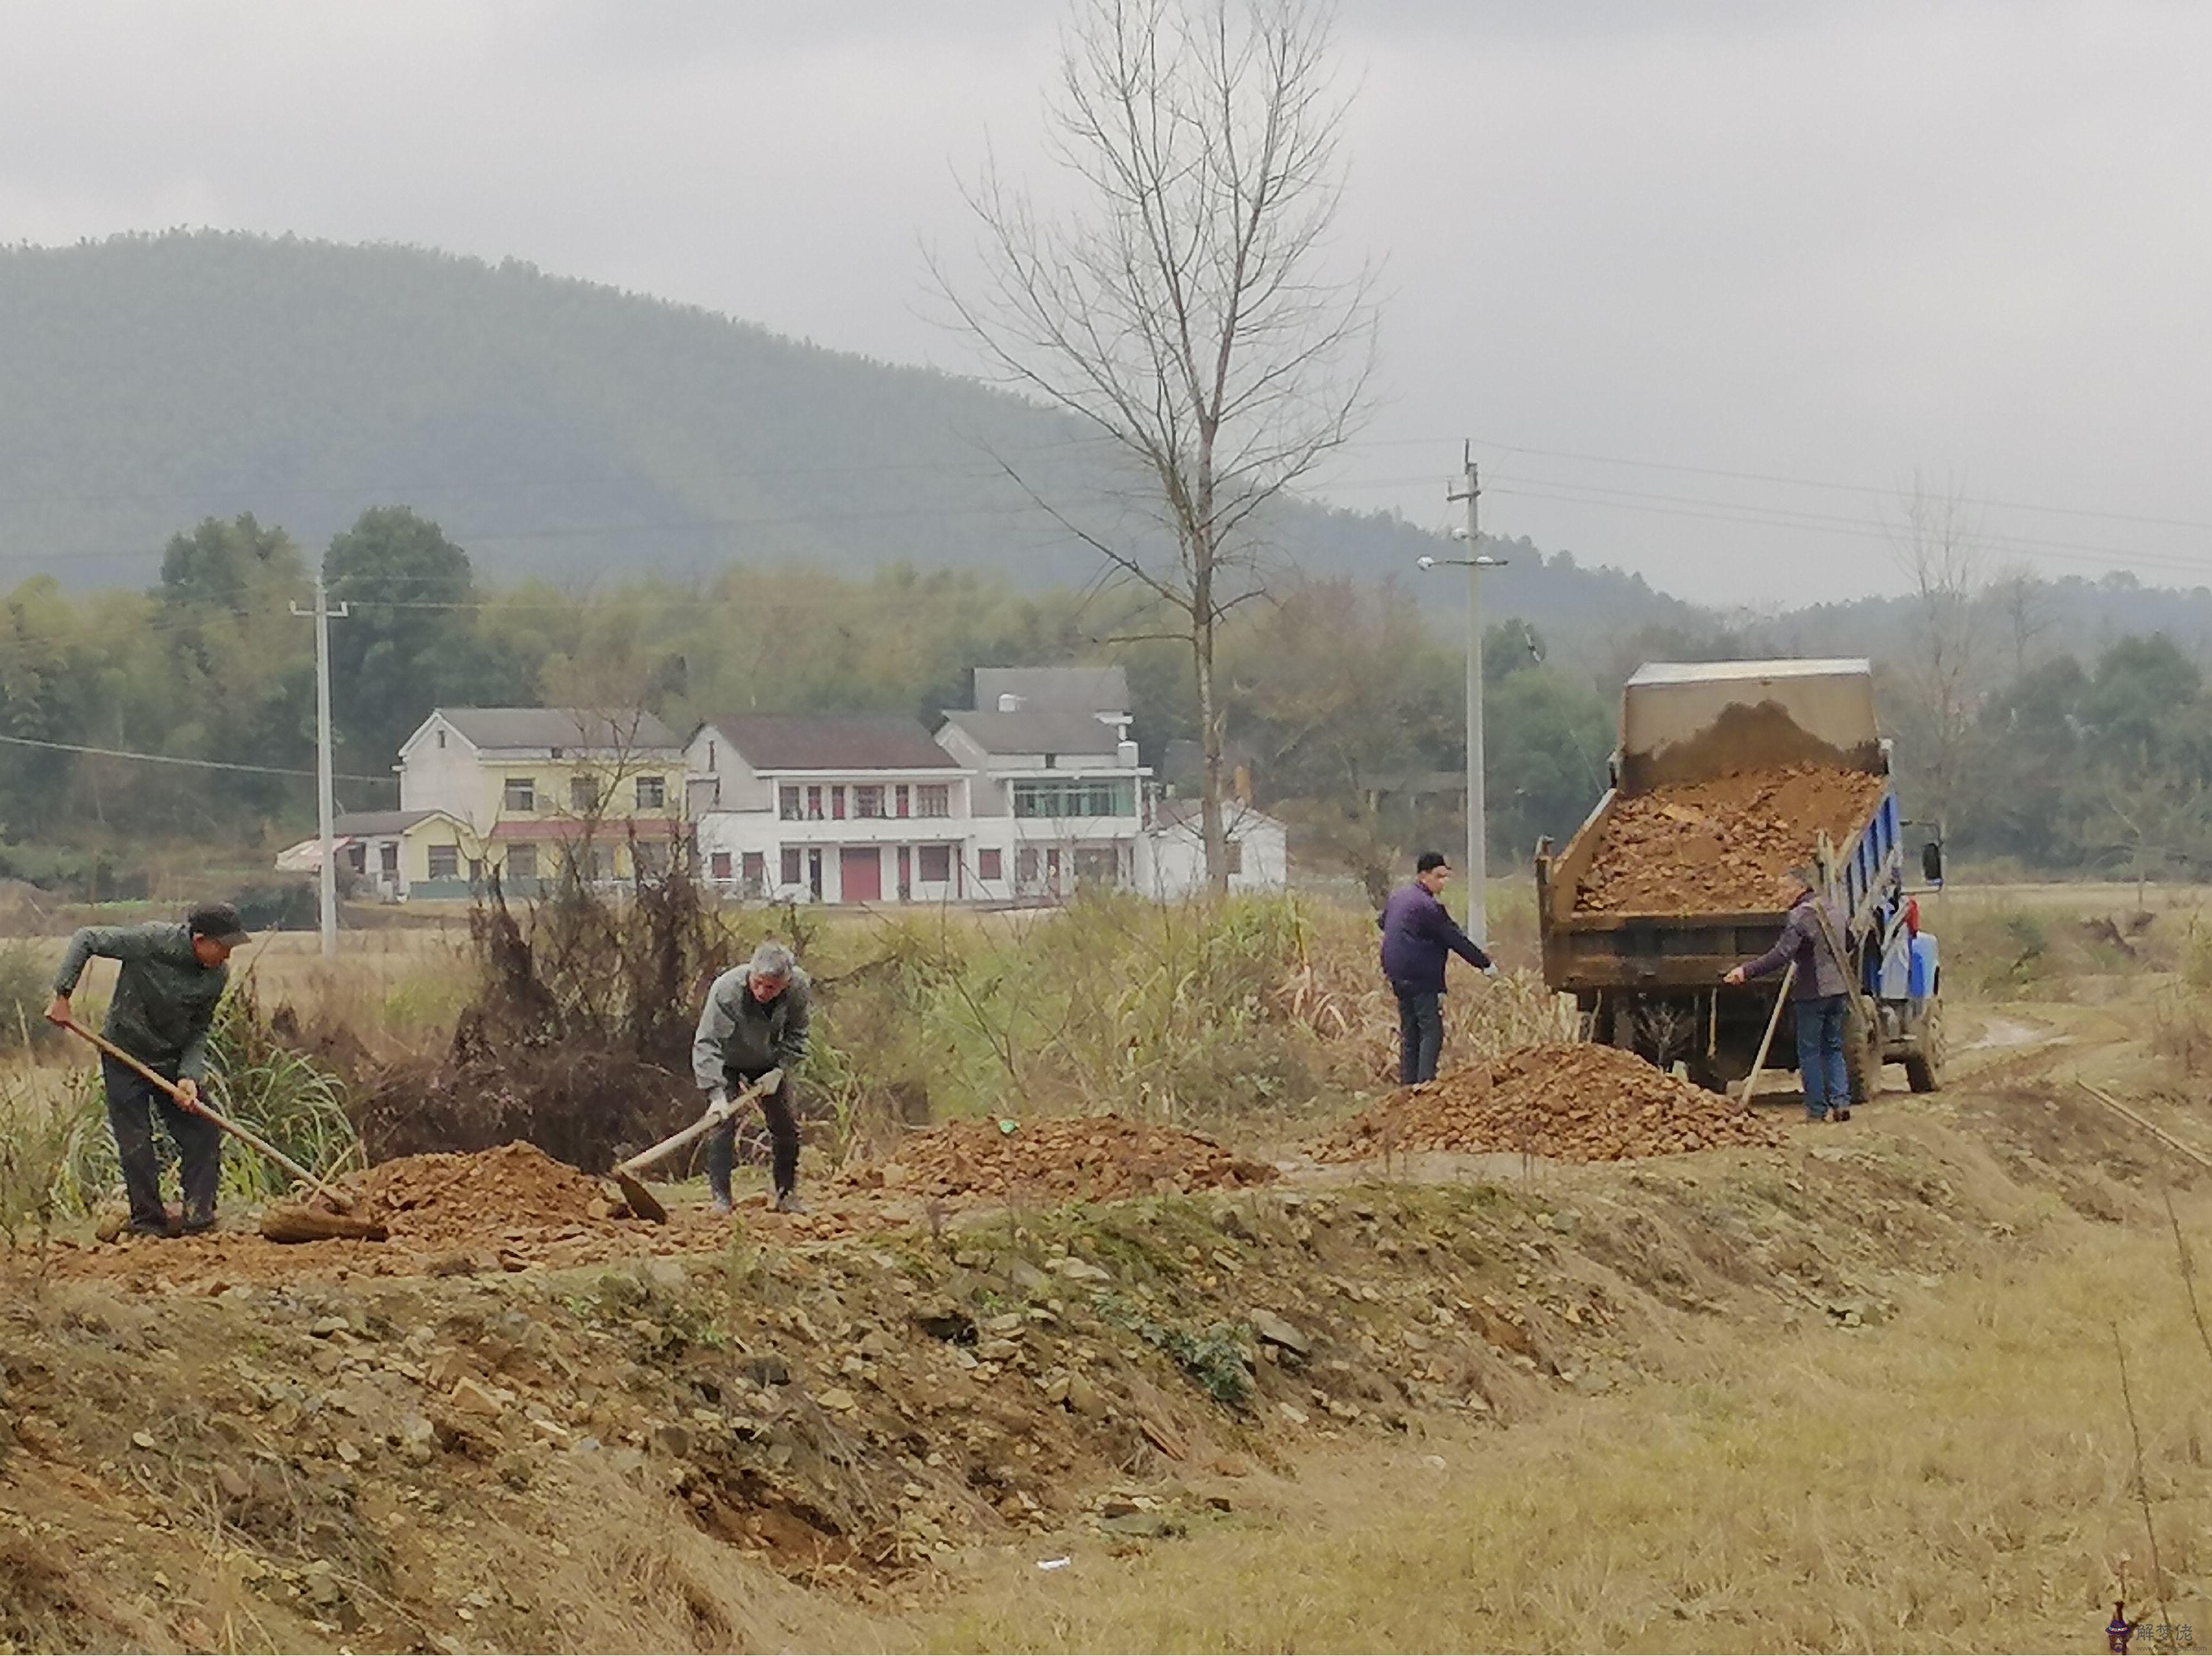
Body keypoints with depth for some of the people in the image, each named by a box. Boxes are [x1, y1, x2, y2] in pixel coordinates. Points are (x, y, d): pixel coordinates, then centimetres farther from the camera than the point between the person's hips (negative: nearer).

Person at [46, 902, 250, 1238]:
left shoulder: (217, 975, -10)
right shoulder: (152, 940, -26)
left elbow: (199, 1030, -2)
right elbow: (86, 940, -16)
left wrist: (189, 1076, -18)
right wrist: (62, 996, -18)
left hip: (173, 1062, 4)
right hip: (125, 1058, -4)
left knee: (203, 1134, -3)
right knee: (136, 1146, -4)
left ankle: (199, 1214, 3)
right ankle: (148, 1223, 6)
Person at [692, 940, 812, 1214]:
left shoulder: (799, 988, -27)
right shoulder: (726, 990, -39)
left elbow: (796, 1035, -9)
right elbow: (707, 1044, -39)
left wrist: (780, 1070, -21)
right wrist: (716, 1094, -46)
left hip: (769, 1061, 4)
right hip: (726, 1060, -4)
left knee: (787, 1126, 3)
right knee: (722, 1124, -16)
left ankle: (787, 1196, 16)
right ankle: (720, 1197, -11)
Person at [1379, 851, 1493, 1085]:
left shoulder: (1398, 897, 11)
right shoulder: (1428, 906, -16)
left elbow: (1384, 923, 28)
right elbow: (1455, 939, -13)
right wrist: (1484, 963, -5)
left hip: (1398, 975, 9)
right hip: (1421, 978, -9)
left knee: (1409, 1032, 13)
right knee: (1431, 1031, -8)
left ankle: (1408, 1082, 14)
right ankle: (1426, 1081, -15)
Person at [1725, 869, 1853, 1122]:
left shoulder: (1800, 916, -15)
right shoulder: (1832, 911, 12)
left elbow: (1781, 955, -25)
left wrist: (1747, 971, -26)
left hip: (1812, 993, -8)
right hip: (1838, 990, 8)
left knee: (1809, 1051, 0)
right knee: (1833, 1048, 14)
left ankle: (1816, 1109, 0)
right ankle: (1841, 1101, 5)